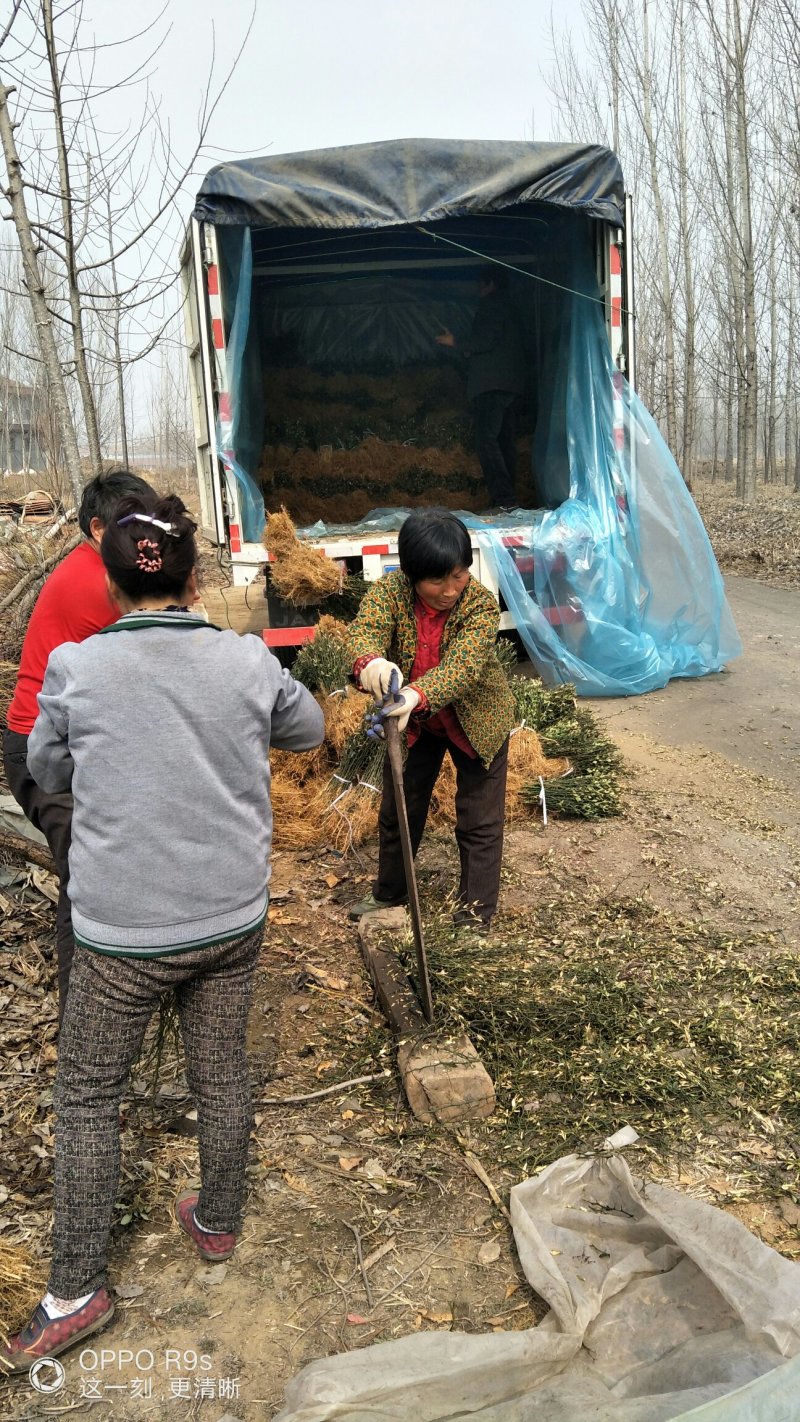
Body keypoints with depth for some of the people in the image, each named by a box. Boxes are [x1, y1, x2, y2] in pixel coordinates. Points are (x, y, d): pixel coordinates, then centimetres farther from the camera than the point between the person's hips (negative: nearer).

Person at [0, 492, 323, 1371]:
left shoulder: (75, 668, -13)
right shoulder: (248, 662, -9)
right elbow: (308, 729, 11)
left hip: (124, 929, -2)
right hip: (232, 918, 3)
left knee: (86, 1096, 16)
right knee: (221, 1076, 21)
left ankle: (75, 1291, 27)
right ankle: (216, 1223, 42)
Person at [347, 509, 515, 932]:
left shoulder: (481, 604, -27)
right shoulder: (388, 592, -20)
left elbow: (462, 665, -41)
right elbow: (364, 631, -39)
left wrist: (417, 696, -61)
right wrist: (370, 662, -64)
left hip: (476, 721, -3)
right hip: (412, 722, 3)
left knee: (479, 822, 2)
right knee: (397, 810, 18)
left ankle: (476, 914, 19)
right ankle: (389, 892, 41)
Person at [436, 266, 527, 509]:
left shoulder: (491, 304, -3)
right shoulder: (508, 308, 25)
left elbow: (485, 341, -14)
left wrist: (455, 344, -1)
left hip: (492, 384, -10)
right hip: (511, 385, 10)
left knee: (486, 439, -14)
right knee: (505, 441, 8)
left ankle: (503, 500, -22)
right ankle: (509, 499, 8)